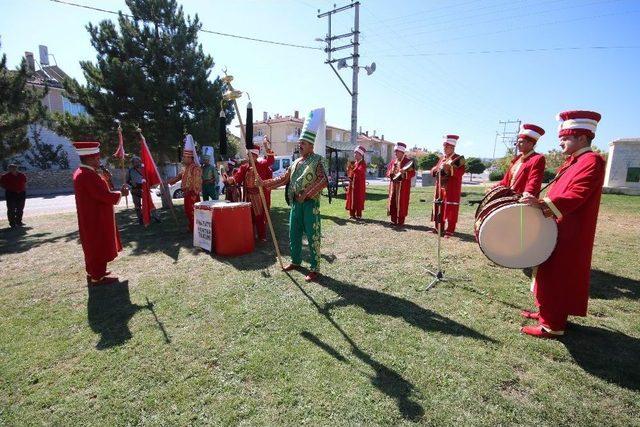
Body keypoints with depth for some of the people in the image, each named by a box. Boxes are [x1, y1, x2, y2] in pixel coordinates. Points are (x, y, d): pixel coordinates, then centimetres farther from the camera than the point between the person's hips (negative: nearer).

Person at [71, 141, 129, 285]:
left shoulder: (81, 173, 10)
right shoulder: (88, 175, -23)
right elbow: (105, 195, -26)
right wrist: (121, 193, -11)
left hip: (92, 217, 10)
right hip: (96, 218, -10)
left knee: (94, 246, 20)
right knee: (99, 247, 0)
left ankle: (93, 272, 32)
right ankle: (98, 277, 9)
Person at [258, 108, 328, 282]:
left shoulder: (317, 160, -6)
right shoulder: (295, 162, 15)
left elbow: (323, 181, -17)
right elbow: (284, 179, 17)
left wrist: (306, 194, -21)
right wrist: (264, 183, 9)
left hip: (310, 203, -7)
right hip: (295, 203, 7)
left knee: (312, 236, -3)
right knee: (294, 234, 14)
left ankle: (315, 269, 6)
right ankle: (296, 261, 32)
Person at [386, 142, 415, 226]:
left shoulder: (408, 161, -4)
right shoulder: (393, 161, 14)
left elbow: (413, 173, -10)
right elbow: (388, 172, 17)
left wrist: (404, 173, -26)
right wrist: (391, 173, -5)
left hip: (403, 186, -6)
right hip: (393, 185, 6)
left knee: (401, 203, -3)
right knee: (392, 202, 6)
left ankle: (401, 221, 5)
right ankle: (394, 220, 17)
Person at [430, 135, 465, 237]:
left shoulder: (459, 159, -4)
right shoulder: (442, 158, 16)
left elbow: (461, 172, -16)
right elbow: (433, 171, 17)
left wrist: (449, 168, -27)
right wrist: (437, 168, -5)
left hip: (452, 189, -6)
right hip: (440, 187, 6)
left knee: (450, 209, -4)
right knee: (439, 208, 10)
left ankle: (450, 231, 1)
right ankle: (439, 228, 22)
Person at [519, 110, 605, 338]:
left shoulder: (591, 161, -15)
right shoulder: (573, 161, 15)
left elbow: (575, 196, -27)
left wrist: (541, 203, -39)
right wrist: (539, 202, 7)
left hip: (568, 235, -10)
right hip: (558, 230, 10)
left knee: (557, 277, -1)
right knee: (551, 274, 18)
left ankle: (553, 325, 11)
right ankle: (547, 312, 32)